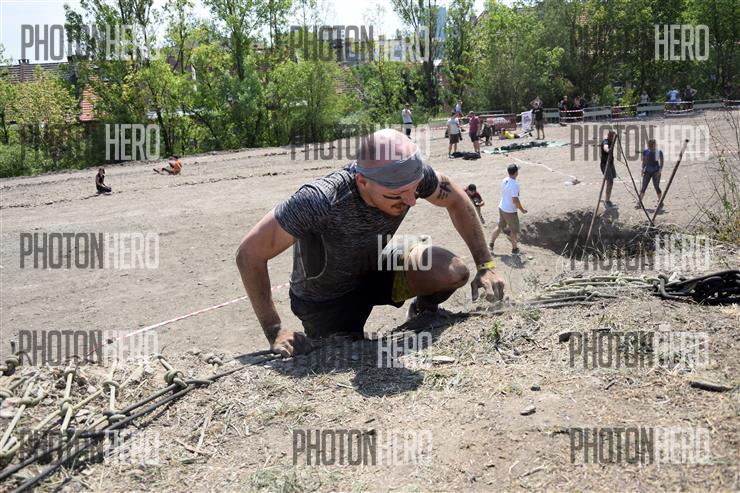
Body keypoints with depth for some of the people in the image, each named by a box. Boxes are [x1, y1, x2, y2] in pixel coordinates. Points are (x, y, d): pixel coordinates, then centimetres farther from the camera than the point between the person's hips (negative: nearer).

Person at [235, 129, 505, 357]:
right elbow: (249, 254, -31)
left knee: (454, 272, -18)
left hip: (376, 266, 3)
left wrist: (486, 265, -10)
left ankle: (424, 311, 16)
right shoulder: (319, 201, -40)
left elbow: (457, 201, -5)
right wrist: (274, 330, -32)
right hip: (325, 302, -3)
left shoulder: (412, 174, -26)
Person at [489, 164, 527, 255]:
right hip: (510, 211, -8)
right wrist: (522, 209, -12)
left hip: (502, 207, 8)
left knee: (500, 227, 21)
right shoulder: (514, 184, -25)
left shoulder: (504, 181, 1)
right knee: (514, 230, 10)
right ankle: (514, 249, 22)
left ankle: (491, 245, 23)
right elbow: (515, 200, -26)